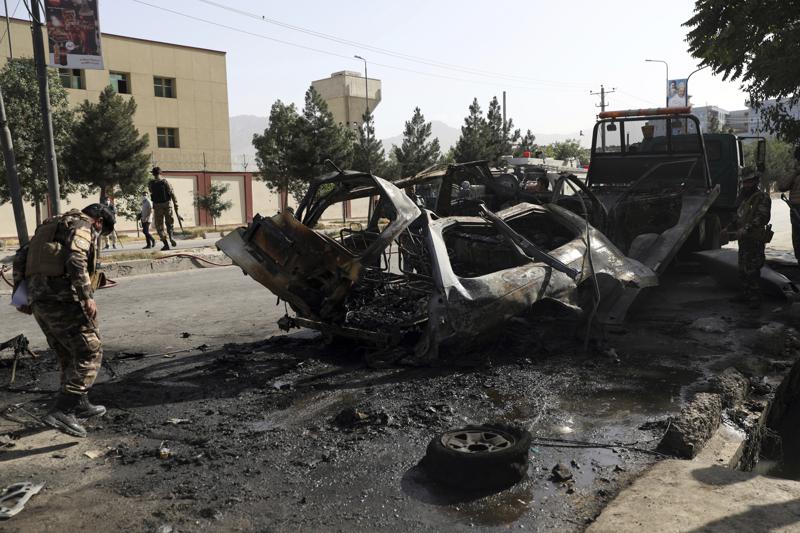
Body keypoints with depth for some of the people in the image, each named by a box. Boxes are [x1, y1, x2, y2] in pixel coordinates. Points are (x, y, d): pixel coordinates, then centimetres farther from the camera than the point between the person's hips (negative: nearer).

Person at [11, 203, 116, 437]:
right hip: (62, 299, -9)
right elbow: (76, 260, -20)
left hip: (39, 299, 9)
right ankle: (62, 411, -13)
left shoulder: (51, 226, 25)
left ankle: (79, 405, 30)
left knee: (68, 354, 19)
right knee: (90, 353, -5)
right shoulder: (81, 225, -2)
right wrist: (87, 297, -22)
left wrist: (20, 292, 19)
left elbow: (21, 256, 22)